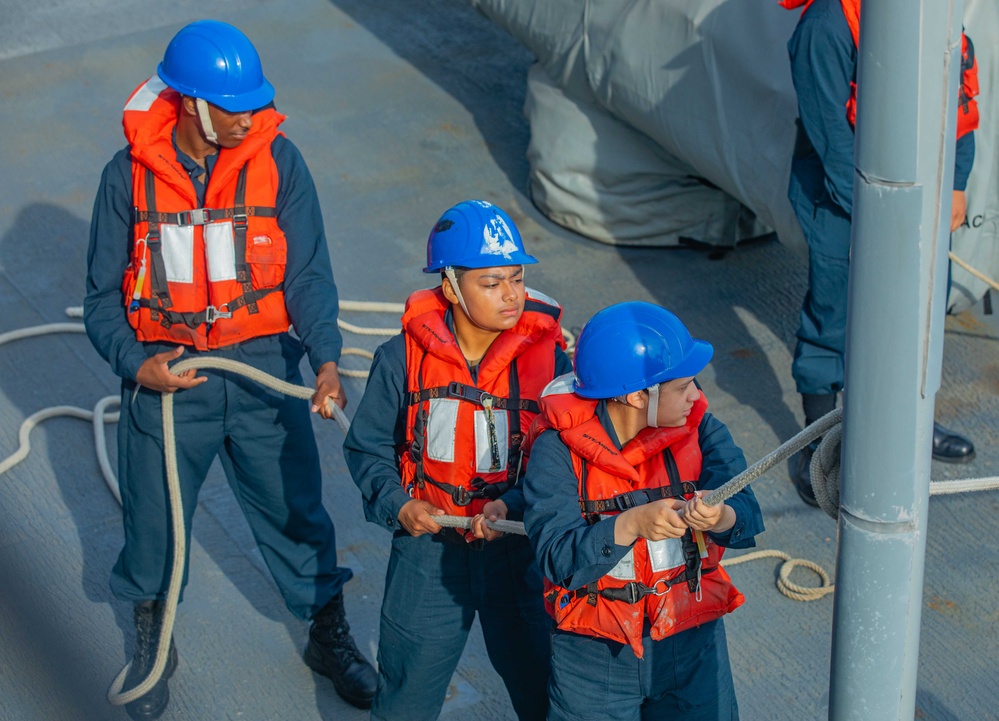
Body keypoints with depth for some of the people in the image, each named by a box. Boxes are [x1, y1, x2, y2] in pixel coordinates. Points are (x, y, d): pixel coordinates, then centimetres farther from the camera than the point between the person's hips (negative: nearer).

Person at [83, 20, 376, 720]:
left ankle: (330, 635, 35)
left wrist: (326, 359, -23)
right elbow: (103, 294, -2)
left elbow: (308, 273, -8)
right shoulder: (130, 174, -9)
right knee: (154, 515, 14)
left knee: (297, 509, 11)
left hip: (263, 369, 0)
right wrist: (135, 364, -18)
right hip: (166, 374, 0)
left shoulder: (278, 161, -8)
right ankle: (152, 644, 41)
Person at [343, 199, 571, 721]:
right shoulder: (404, 356, -9)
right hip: (428, 542, 0)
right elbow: (367, 447, 1)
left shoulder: (547, 356, -9)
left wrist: (512, 504, -21)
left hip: (519, 547, 0)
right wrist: (398, 504, -14)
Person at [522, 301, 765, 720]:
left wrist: (720, 517, -42)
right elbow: (557, 557, -24)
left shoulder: (699, 430, -6)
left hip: (692, 643, 3)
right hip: (594, 652, -2)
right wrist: (633, 523, -39)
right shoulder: (558, 449, -16)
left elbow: (748, 516, -18)